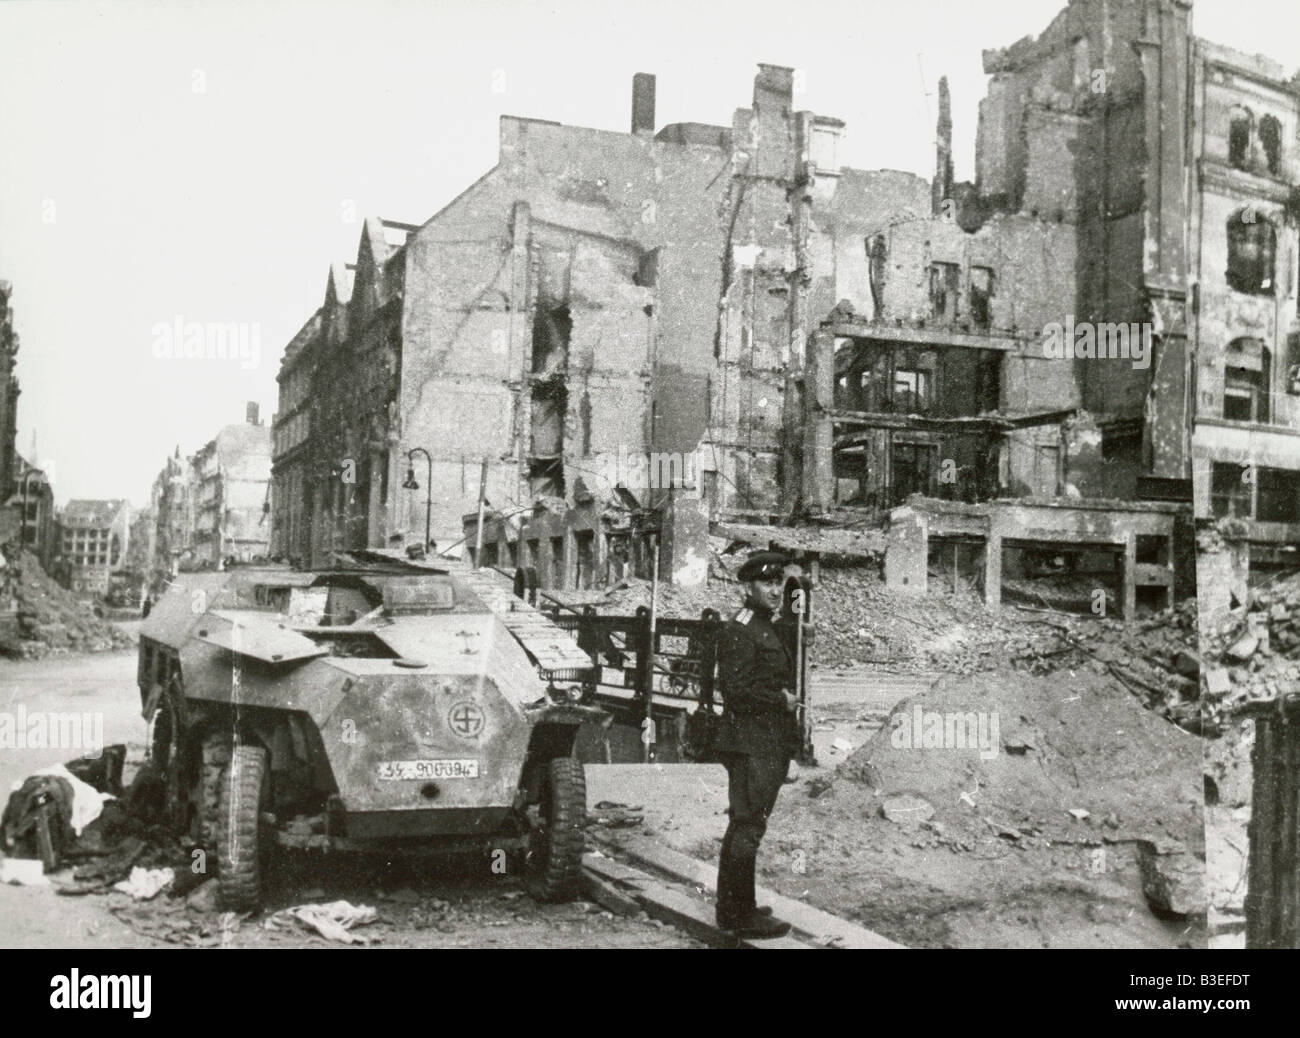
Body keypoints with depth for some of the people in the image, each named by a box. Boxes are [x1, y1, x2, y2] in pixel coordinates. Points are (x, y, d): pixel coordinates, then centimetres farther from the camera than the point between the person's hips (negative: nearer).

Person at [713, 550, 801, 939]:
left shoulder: (765, 629, 18)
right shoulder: (739, 631, -14)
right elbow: (736, 690, -21)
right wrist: (781, 701, -12)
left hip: (768, 744, 10)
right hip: (751, 744, -10)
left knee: (742, 826, 15)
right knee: (748, 828, -6)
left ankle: (730, 908, 25)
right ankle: (743, 916, 0)